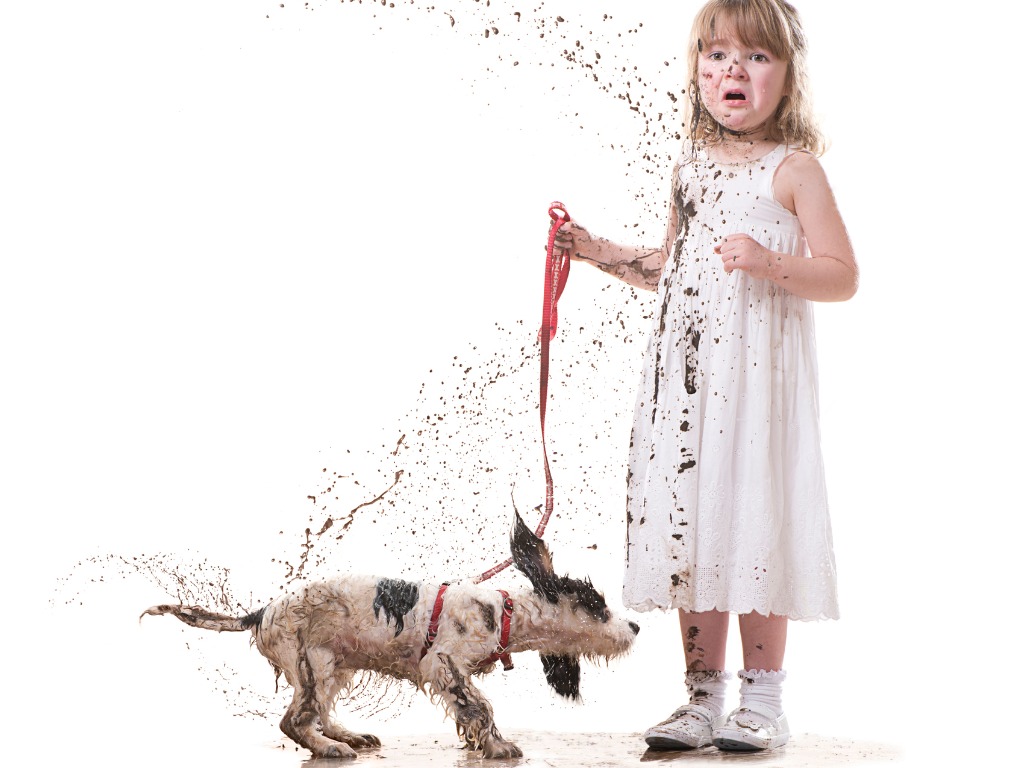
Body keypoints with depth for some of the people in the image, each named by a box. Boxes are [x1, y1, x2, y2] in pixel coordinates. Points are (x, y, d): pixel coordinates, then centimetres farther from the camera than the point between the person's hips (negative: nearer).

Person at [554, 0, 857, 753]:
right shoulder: (691, 168, 15)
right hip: (686, 371, 6)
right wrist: (602, 253, 15)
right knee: (690, 520, 6)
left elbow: (842, 275, -7)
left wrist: (769, 263, -21)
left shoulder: (794, 169, -3)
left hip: (759, 371, -5)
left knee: (754, 517, -4)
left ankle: (763, 698, 10)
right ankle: (704, 696, 16)